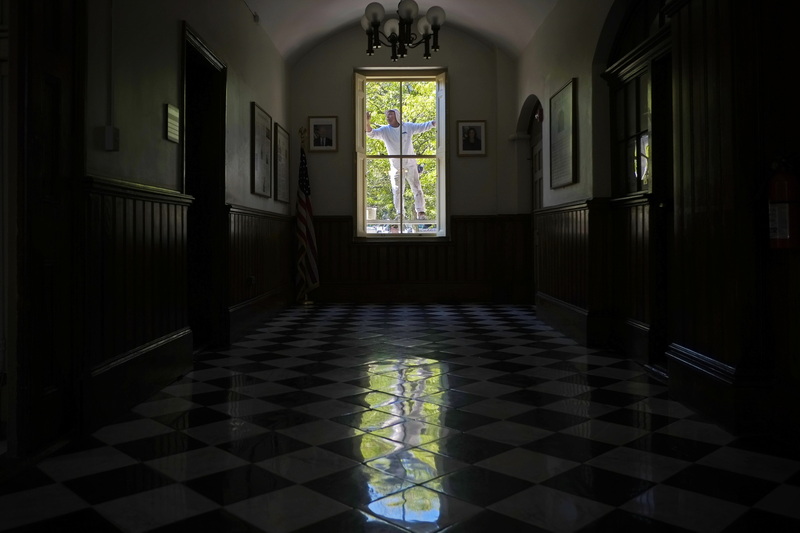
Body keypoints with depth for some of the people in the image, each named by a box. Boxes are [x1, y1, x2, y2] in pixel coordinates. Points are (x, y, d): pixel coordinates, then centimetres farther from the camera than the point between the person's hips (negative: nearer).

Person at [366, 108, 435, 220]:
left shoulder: (408, 127, -4)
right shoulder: (385, 130, -6)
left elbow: (425, 126, 1)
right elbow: (371, 133, -20)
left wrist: (437, 121, -11)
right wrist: (367, 123, -39)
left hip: (410, 165, 0)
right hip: (396, 167, 0)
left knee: (417, 189, 2)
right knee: (397, 192, 5)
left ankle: (420, 212, 10)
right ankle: (399, 213, 15)